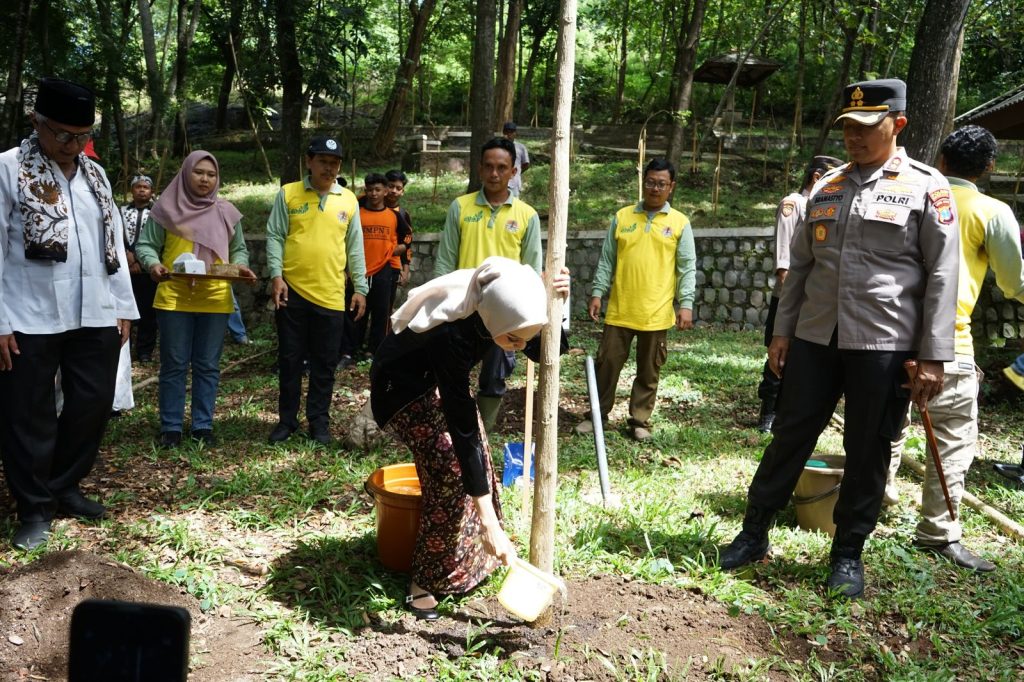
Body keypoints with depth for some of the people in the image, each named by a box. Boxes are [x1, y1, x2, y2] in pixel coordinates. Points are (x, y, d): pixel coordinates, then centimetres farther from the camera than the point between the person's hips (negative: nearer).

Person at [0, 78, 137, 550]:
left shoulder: (94, 174, 13)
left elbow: (115, 242, 14)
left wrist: (123, 306, 11)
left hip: (95, 317, 5)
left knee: (93, 406, 11)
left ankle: (64, 488, 30)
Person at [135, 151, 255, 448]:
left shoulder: (226, 212, 9)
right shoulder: (167, 208, 1)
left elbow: (238, 249, 14)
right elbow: (145, 245, 2)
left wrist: (241, 266, -6)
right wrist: (153, 264, -18)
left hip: (216, 300, 2)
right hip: (174, 298, -2)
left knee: (208, 365, 7)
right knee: (174, 364, 4)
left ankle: (203, 425, 16)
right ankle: (171, 426, 13)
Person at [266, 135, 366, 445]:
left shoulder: (348, 200, 8)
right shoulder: (288, 194, 3)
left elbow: (355, 247, 9)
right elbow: (275, 237, -1)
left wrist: (360, 287, 6)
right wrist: (276, 275, -12)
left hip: (331, 295, 1)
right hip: (292, 291, -1)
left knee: (325, 364, 6)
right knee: (289, 360, 8)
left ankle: (319, 421, 18)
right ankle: (287, 419, 21)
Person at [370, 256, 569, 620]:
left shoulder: (496, 300, -26)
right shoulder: (451, 334, -43)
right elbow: (462, 431, -43)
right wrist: (490, 525, -42)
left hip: (441, 379, 7)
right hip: (403, 388, -7)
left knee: (477, 454, 6)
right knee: (450, 469, -17)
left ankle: (471, 558, 25)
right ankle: (424, 582, -2)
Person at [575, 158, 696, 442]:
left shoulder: (680, 223, 2)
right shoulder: (622, 216, 7)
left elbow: (687, 268, 1)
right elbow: (606, 260, 8)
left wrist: (686, 304, -7)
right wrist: (597, 293, 2)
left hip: (656, 313, -1)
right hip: (619, 310, 1)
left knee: (648, 372, 8)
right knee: (607, 363, 6)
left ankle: (639, 420, 21)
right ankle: (597, 415, 21)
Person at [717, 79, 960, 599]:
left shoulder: (926, 188, -2)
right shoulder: (826, 188, 11)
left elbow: (942, 277, -6)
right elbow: (799, 265, 14)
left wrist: (933, 357, -10)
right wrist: (782, 331, 10)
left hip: (884, 345, -4)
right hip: (815, 339, 4)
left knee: (867, 452, 7)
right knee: (789, 437, 8)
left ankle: (848, 554, 23)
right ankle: (754, 535, 21)